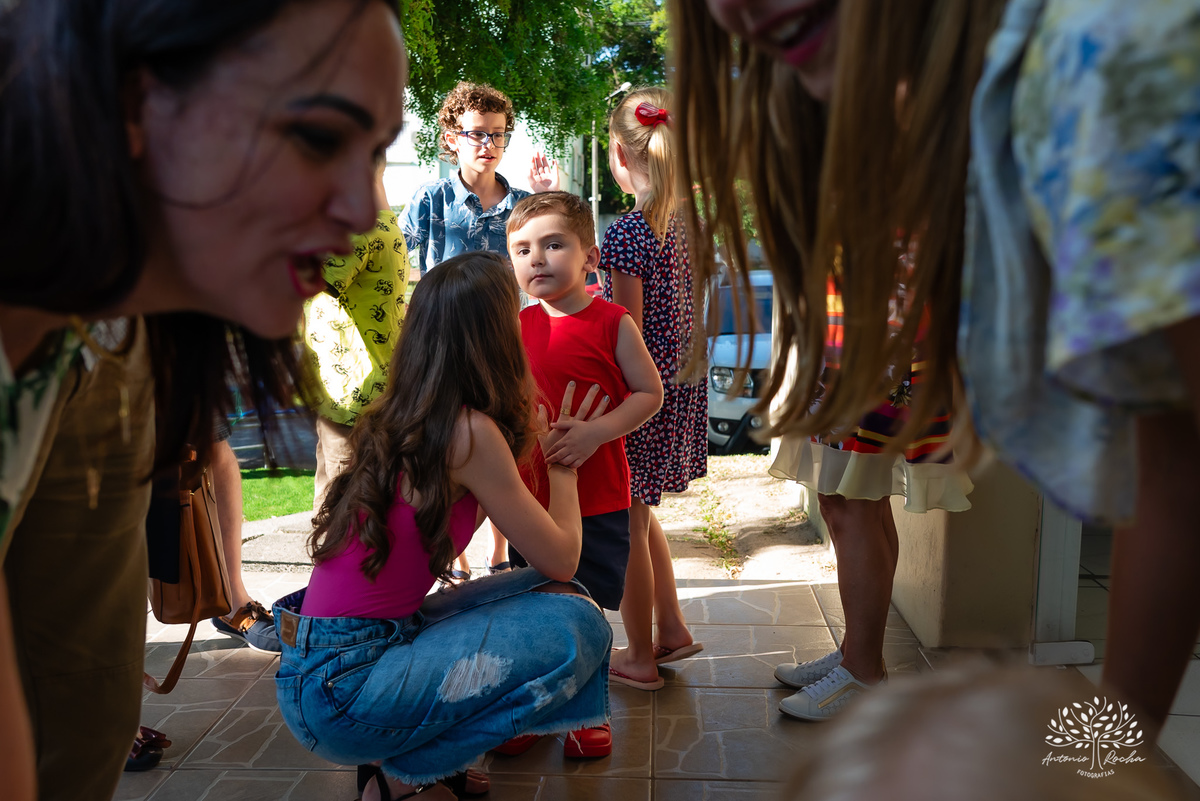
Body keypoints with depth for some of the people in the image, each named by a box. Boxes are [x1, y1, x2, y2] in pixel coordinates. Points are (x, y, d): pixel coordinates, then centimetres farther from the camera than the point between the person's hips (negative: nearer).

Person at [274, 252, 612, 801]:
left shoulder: (398, 419, 6)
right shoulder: (471, 431, -18)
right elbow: (562, 558, -9)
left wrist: (529, 442, 25)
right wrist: (562, 465, 7)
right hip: (339, 688, -9)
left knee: (553, 595, 10)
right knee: (578, 628, -14)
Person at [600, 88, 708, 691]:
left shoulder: (626, 233, -19)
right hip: (681, 384, 8)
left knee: (628, 525, 8)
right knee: (639, 513, 24)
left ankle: (640, 657, 23)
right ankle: (672, 629, 32)